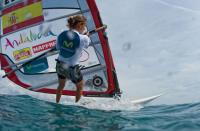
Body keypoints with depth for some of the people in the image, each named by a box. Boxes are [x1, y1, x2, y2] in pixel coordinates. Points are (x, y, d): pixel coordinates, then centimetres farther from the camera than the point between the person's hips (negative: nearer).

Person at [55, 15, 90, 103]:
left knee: (61, 85, 32)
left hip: (60, 65, 5)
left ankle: (57, 103, 50)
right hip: (72, 69, -5)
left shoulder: (62, 35, -7)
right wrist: (86, 35, 20)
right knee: (80, 86, 26)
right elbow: (86, 45, 2)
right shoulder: (83, 38, -20)